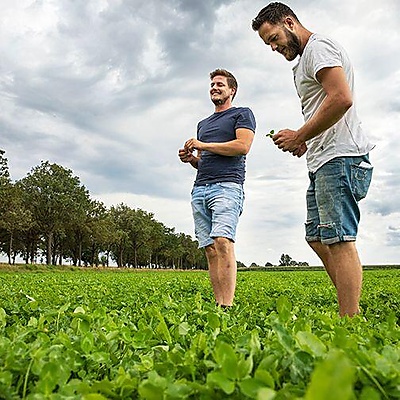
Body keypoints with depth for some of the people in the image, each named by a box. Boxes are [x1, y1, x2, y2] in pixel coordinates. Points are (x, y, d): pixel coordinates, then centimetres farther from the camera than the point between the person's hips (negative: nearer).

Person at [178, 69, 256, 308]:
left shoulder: (243, 114, 12)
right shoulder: (203, 124, 31)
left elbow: (243, 146, -6)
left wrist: (203, 145, -2)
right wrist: (191, 158, 9)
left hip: (227, 185, -6)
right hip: (200, 189, 7)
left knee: (223, 242, -24)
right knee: (211, 250, -2)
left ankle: (227, 305, -25)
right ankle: (218, 303, -2)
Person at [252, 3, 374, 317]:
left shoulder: (318, 47, -5)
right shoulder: (306, 61, 26)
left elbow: (341, 99, -20)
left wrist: (299, 137, -13)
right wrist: (304, 141, 11)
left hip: (339, 158, -11)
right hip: (325, 161, 11)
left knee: (338, 239, -12)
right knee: (317, 237, 11)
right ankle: (353, 311, 15)